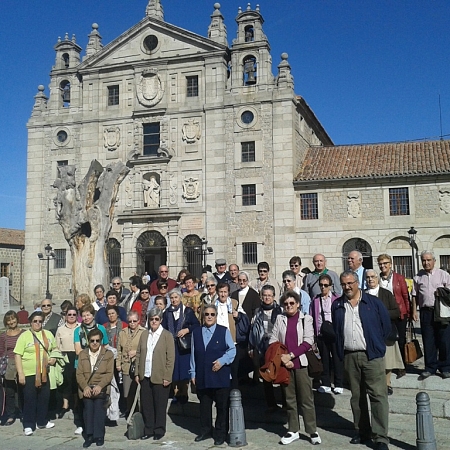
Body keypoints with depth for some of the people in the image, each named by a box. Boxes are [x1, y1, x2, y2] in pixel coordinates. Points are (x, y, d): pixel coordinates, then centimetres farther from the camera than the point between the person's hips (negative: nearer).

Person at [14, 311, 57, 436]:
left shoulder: (48, 334, 7)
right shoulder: (24, 336, -8)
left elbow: (55, 348, 21)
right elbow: (17, 355, -10)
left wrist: (54, 358, 0)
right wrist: (20, 373, -16)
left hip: (44, 373, 5)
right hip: (29, 374, -5)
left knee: (44, 398, 12)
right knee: (29, 400, 1)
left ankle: (42, 421, 27)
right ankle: (28, 425, 12)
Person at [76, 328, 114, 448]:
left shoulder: (108, 354, 5)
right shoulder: (82, 354, 11)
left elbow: (109, 373, -3)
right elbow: (79, 373, 3)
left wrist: (100, 386, -17)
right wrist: (85, 386, -13)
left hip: (101, 388, -2)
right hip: (86, 388, 2)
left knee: (99, 410, -10)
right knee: (88, 410, -6)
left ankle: (99, 436, -2)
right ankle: (89, 436, 3)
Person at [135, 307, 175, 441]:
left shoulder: (167, 335, -3)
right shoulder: (144, 334, 9)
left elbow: (171, 358, -6)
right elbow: (138, 354, 10)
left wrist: (167, 377, -10)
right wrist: (137, 373, 4)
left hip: (160, 378, -4)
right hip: (145, 376, 4)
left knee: (160, 406, 4)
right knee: (146, 404, 8)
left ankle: (159, 431, 17)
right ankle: (148, 430, 21)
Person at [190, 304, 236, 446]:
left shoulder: (224, 331, 1)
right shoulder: (196, 332, 10)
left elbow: (232, 350, -1)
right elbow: (193, 354, 11)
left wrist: (222, 360, -15)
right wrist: (193, 373, 9)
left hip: (220, 375, -3)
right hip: (202, 376, 3)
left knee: (222, 406, 3)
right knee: (204, 405, 12)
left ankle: (221, 434, 15)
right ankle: (205, 431, 25)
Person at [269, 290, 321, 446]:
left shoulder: (306, 318, 4)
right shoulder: (280, 319, 8)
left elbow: (308, 341, -5)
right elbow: (273, 341, 5)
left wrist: (291, 355, -12)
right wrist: (283, 358, -8)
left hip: (301, 363, -2)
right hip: (284, 363, 2)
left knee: (306, 398, 0)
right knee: (289, 398, 8)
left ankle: (312, 431, 8)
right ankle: (293, 430, 17)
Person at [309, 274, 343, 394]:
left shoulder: (337, 299, -1)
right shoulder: (315, 300, 8)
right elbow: (311, 318, 7)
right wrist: (312, 334, 1)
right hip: (321, 335, 3)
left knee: (337, 359, 4)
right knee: (324, 359, 10)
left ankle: (339, 385, 14)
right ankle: (326, 384, 18)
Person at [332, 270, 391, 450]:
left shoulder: (373, 302, -1)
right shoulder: (337, 305, 8)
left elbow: (386, 325, 4)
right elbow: (335, 329, 15)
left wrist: (376, 344, 7)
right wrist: (340, 351, 10)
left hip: (372, 355, -3)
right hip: (349, 356, 3)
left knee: (378, 395, -6)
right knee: (356, 396, 11)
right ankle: (363, 432, 23)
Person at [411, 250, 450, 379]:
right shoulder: (418, 276, 10)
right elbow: (415, 295, 13)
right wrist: (414, 311, 7)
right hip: (425, 312, 2)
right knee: (428, 341, 6)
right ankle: (430, 368, 16)